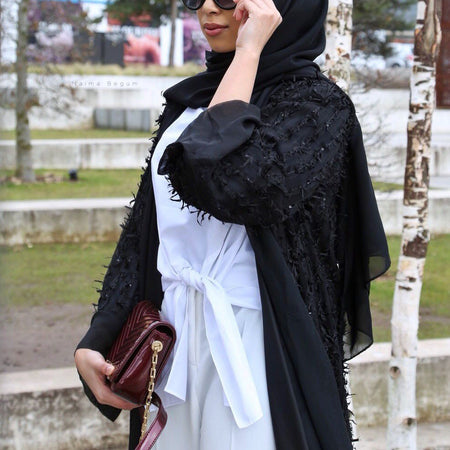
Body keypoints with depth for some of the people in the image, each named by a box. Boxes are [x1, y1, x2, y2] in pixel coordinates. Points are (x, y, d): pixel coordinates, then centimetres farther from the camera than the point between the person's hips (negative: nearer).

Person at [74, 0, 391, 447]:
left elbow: (226, 183, -29)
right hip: (172, 346, 6)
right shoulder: (188, 100, 11)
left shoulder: (315, 103, -10)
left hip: (258, 350, -6)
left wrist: (248, 53, -19)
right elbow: (143, 229, 11)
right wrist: (94, 342, 3)